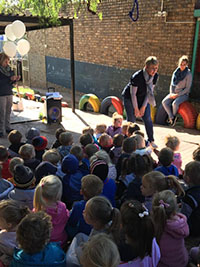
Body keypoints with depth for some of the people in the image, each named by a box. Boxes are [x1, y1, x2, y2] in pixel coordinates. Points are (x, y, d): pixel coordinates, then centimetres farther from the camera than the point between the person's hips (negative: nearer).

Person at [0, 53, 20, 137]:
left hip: (9, 93, 6)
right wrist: (10, 79, -23)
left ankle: (7, 127, 20)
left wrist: (15, 79, -5)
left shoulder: (9, 69, 9)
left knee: (8, 111, 10)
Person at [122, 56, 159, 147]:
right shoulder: (137, 76, -32)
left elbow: (150, 92, -8)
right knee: (131, 119, -5)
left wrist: (143, 107, -9)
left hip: (143, 98, 5)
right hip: (130, 98, -4)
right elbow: (133, 94, -24)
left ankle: (151, 140, 11)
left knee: (148, 119, 0)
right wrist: (136, 109, -17)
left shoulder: (155, 76, -15)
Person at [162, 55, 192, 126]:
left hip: (183, 94, -5)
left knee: (175, 103, -32)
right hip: (174, 93, 5)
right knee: (164, 102, -20)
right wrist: (171, 93, -4)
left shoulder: (188, 74, -9)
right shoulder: (175, 72, 6)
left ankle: (173, 116, -2)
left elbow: (187, 88, -11)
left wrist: (177, 95, -16)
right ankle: (172, 117, -11)